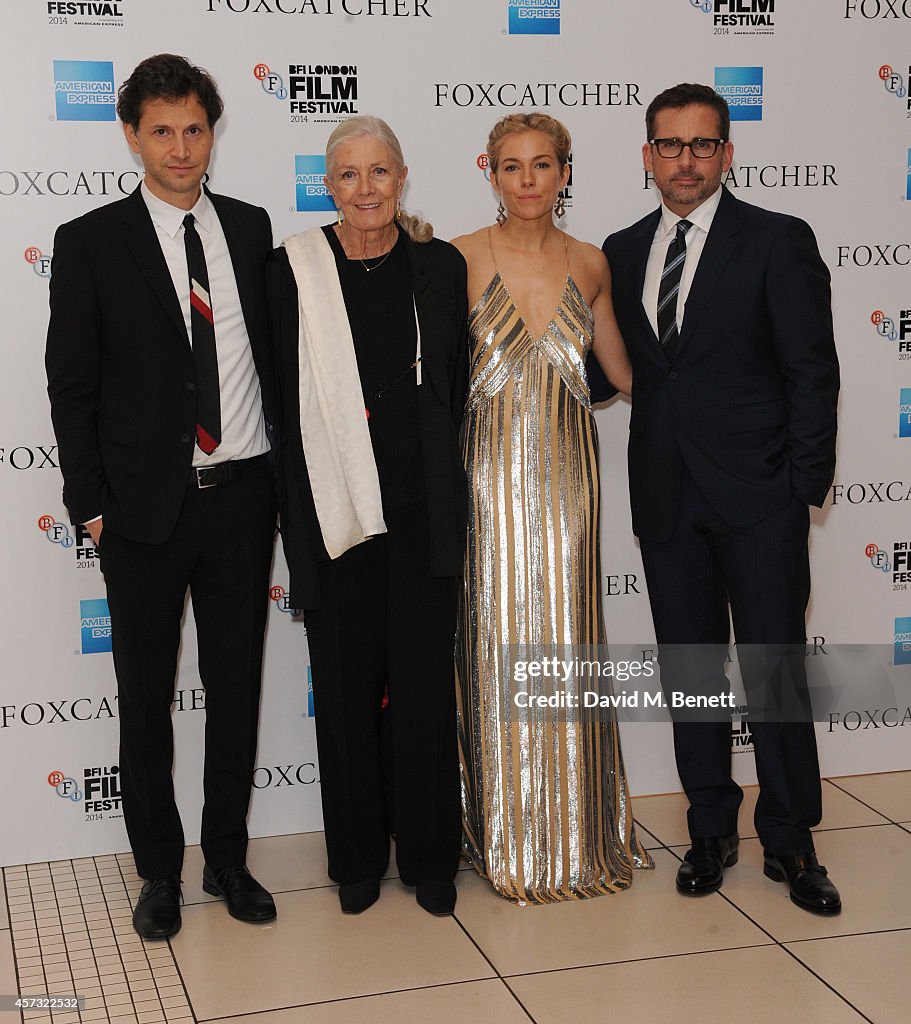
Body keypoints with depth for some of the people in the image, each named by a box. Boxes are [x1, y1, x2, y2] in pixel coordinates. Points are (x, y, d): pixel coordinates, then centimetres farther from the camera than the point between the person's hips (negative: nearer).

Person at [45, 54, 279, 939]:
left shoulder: (250, 228, 7)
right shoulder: (90, 243, -3)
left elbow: (269, 351, 12)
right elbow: (71, 388, -3)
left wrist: (284, 468, 5)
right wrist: (91, 503, -7)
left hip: (242, 495, 3)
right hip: (145, 503, -3)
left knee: (236, 686, 12)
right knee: (146, 698, 9)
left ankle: (228, 858, 28)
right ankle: (159, 872, 25)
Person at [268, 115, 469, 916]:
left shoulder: (440, 265, 4)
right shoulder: (296, 270, -2)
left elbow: (454, 387, 9)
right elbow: (288, 398, -1)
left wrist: (428, 466, 5)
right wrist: (302, 507, -2)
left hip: (424, 508, 1)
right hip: (332, 509, -1)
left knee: (424, 679, 7)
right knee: (348, 683, 8)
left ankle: (429, 856, 22)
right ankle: (358, 858, 24)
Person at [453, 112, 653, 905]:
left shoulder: (590, 265, 6)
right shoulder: (461, 260, -3)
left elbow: (625, 372, 15)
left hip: (567, 474, 3)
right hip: (491, 472, -2)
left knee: (566, 643, 7)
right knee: (500, 647, 2)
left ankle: (576, 831, 22)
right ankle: (507, 837, 18)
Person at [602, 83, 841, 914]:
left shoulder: (779, 242, -3)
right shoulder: (623, 252, 11)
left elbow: (812, 371, -5)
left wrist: (805, 488, -9)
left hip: (757, 495, -4)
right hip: (666, 496, 4)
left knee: (775, 669, 1)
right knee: (688, 668, 11)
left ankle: (790, 841, 17)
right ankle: (711, 830, 25)